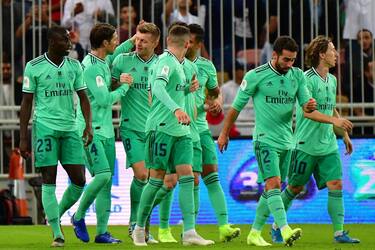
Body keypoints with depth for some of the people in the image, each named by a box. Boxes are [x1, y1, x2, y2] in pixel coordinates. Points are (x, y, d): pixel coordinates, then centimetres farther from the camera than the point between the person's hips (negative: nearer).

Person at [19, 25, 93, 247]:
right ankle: (57, 233, -2)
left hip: (70, 129, 4)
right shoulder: (34, 67, -1)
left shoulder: (74, 66, 10)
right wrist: (23, 137, -2)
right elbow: (27, 103, 1)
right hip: (45, 127, -4)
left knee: (79, 180, -1)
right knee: (49, 181, -4)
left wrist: (89, 125, -5)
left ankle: (56, 216, 22)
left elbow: (83, 97, 11)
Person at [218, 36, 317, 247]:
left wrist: (310, 105, -21)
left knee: (272, 189, 10)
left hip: (286, 141, 6)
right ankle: (286, 231, -31)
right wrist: (224, 133, 6)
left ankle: (255, 233, 20)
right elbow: (237, 106, 0)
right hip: (265, 140, -6)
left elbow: (306, 103, 4)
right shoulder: (256, 76, -10)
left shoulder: (298, 76, 5)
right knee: (274, 183, -19)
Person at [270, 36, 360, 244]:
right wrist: (334, 120, -33)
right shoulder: (307, 79, -13)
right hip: (306, 145, -6)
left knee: (336, 185, -5)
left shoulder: (332, 80, 12)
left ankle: (339, 233, -5)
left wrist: (345, 135, 26)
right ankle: (277, 226, 22)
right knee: (295, 188, 4)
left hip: (329, 145, 6)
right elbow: (307, 111, -24)